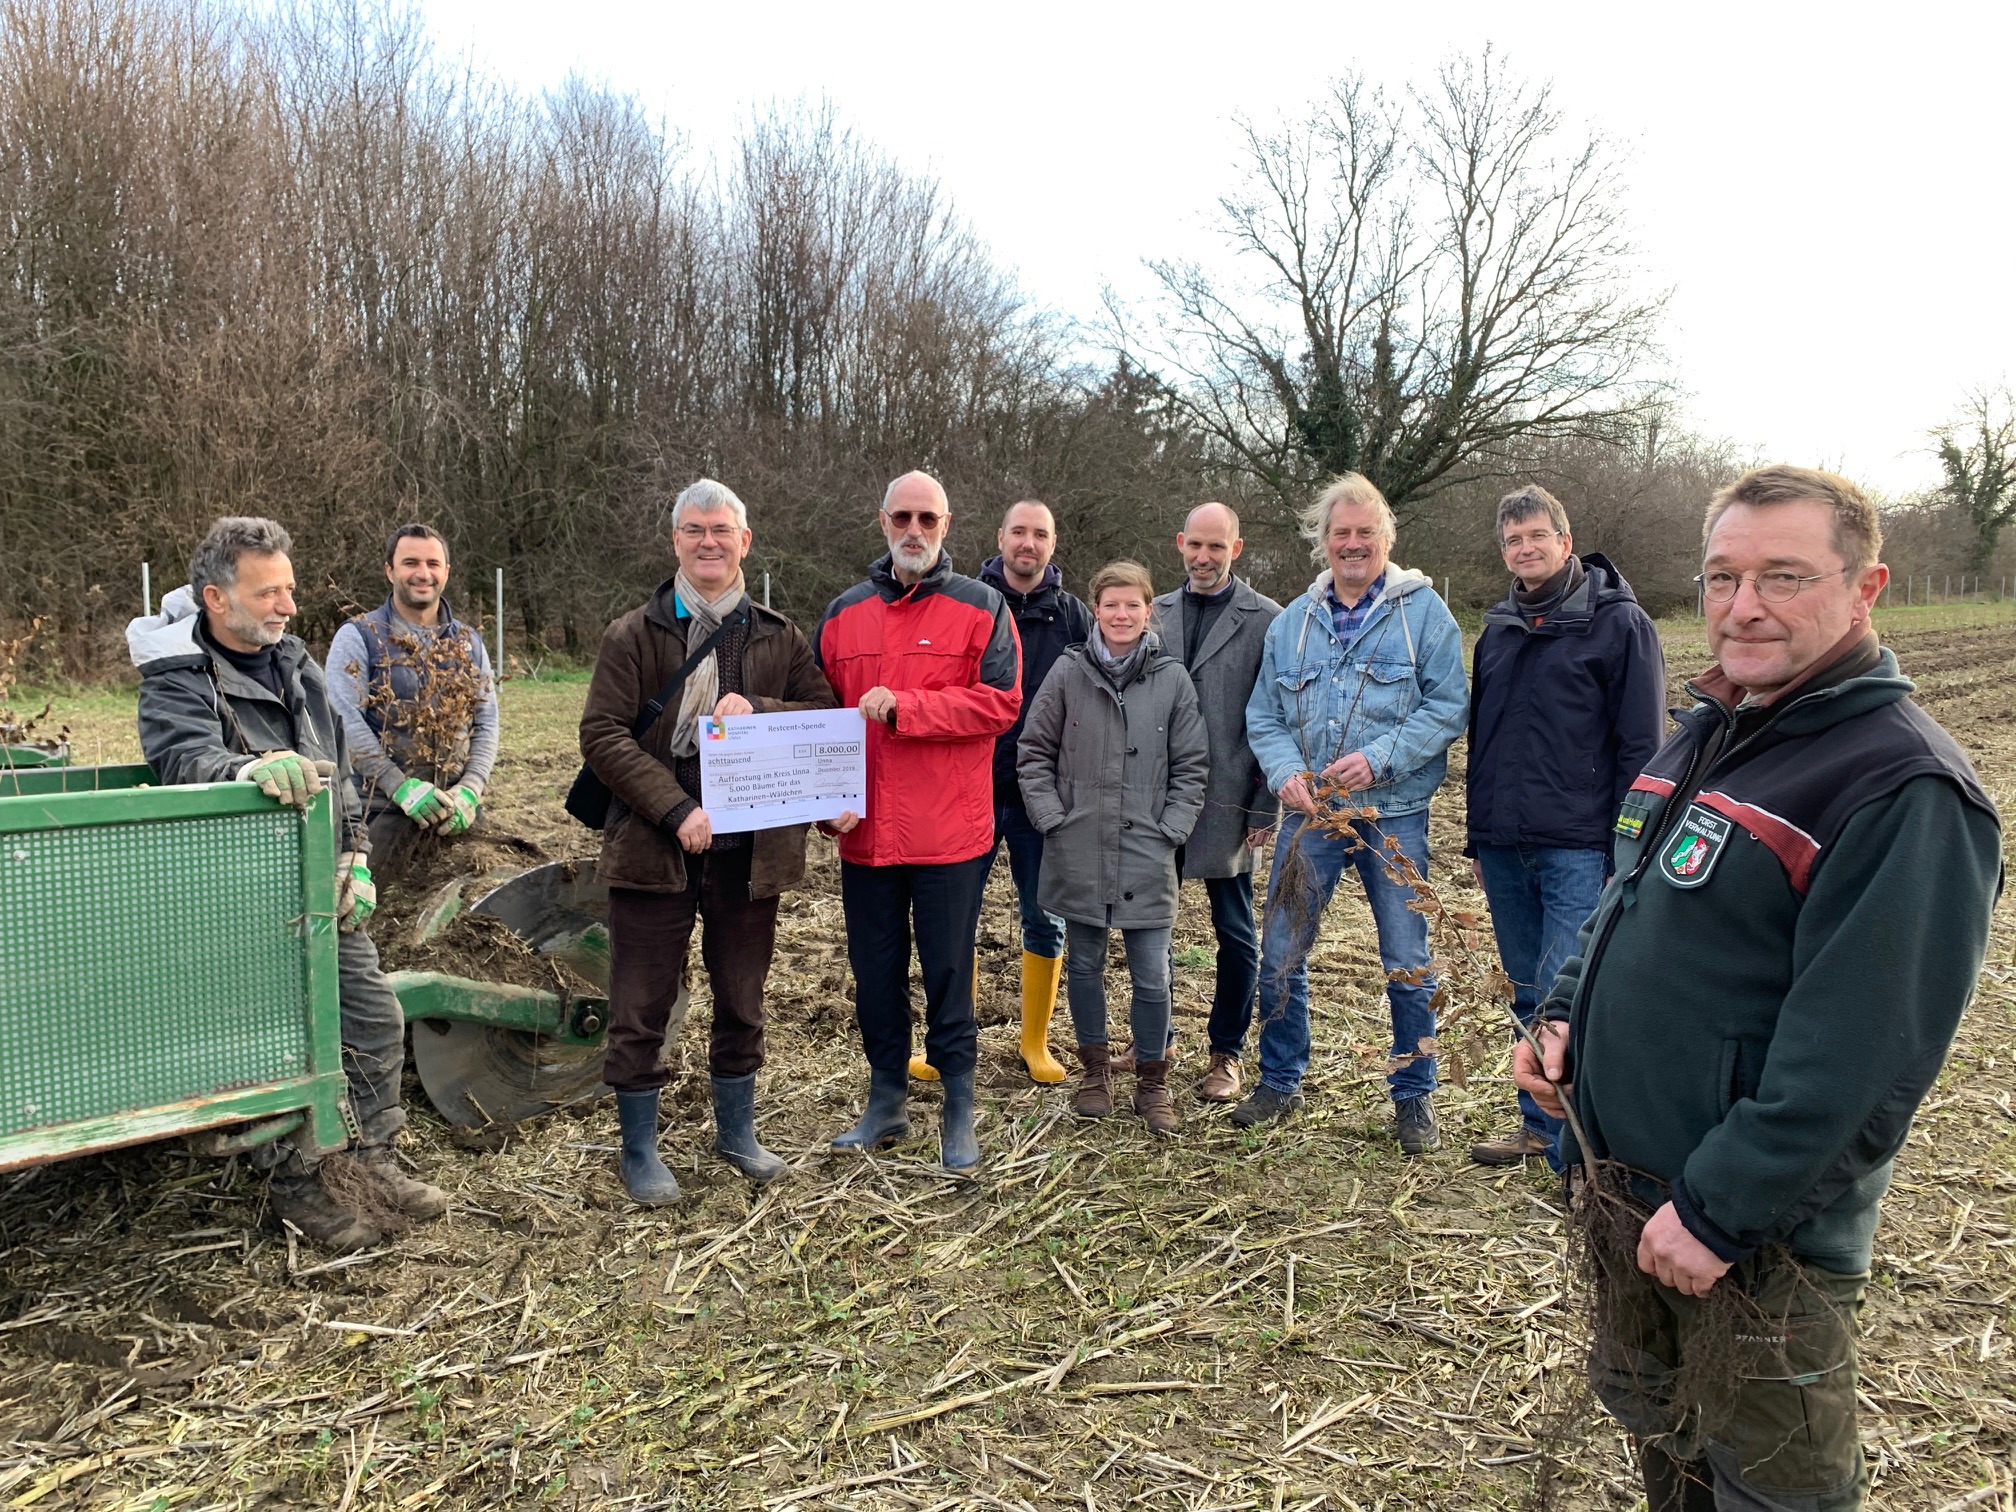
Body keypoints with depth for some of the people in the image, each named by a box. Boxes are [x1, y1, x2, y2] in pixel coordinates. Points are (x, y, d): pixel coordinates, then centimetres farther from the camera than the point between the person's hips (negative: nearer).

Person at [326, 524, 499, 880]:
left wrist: (470, 790, -7)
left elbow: (486, 723, 9)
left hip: (457, 810, 4)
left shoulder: (468, 641, 13)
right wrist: (403, 788, -19)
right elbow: (346, 721, -10)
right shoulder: (358, 637, 0)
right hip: (382, 808, -4)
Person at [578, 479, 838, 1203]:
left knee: (741, 1001, 16)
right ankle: (639, 1148, 24)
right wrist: (676, 810, -19)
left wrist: (756, 710, -15)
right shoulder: (632, 635, 0)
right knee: (641, 1008, 6)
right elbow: (602, 735, -8)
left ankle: (736, 1131, 35)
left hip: (748, 850, 3)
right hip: (653, 847, -2)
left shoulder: (779, 638, 7)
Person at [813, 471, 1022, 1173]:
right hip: (865, 833, 4)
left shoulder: (982, 608, -1)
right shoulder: (842, 615, 10)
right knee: (875, 974, 13)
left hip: (950, 832, -4)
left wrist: (903, 707, -17)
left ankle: (960, 1113, 20)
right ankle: (886, 1102, 29)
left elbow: (1001, 702, -11)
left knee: (948, 974, 5)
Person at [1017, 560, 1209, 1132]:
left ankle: (1152, 1082, 21)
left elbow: (1191, 765, 4)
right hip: (1078, 854, 1)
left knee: (1152, 976, 3)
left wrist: (1170, 830, -4)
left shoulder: (1172, 679, 0)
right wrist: (1053, 819, -4)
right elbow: (1034, 753, 4)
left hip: (1147, 858, 0)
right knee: (1085, 966, 13)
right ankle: (1094, 1071, 30)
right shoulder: (1069, 673, 0)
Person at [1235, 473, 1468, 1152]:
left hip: (1393, 813, -3)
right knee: (1280, 952, 6)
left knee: (1407, 961, 5)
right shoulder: (1291, 622, 9)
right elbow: (1264, 715, 9)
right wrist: (1286, 773, -9)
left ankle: (1414, 1094, 23)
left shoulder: (1423, 611, -2)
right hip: (1309, 812, 3)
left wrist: (1378, 758, -19)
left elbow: (1448, 707, -7)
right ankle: (1279, 1082, 24)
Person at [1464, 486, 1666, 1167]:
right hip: (1504, 849, 6)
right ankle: (1539, 1124, 27)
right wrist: (1478, 839, 17)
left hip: (1577, 849, -6)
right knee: (1529, 997, 14)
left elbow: (1642, 746, -8)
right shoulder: (1499, 628, 14)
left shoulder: (1618, 622, -5)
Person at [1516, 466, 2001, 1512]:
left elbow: (1859, 1059, -26)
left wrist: (1719, 1210, -23)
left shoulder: (1905, 788, -21)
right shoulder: (1704, 733, 6)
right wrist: (1566, 1013, 2)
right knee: (1643, 1403, 27)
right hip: (1621, 1177, 8)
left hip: (1759, 1230, -7)